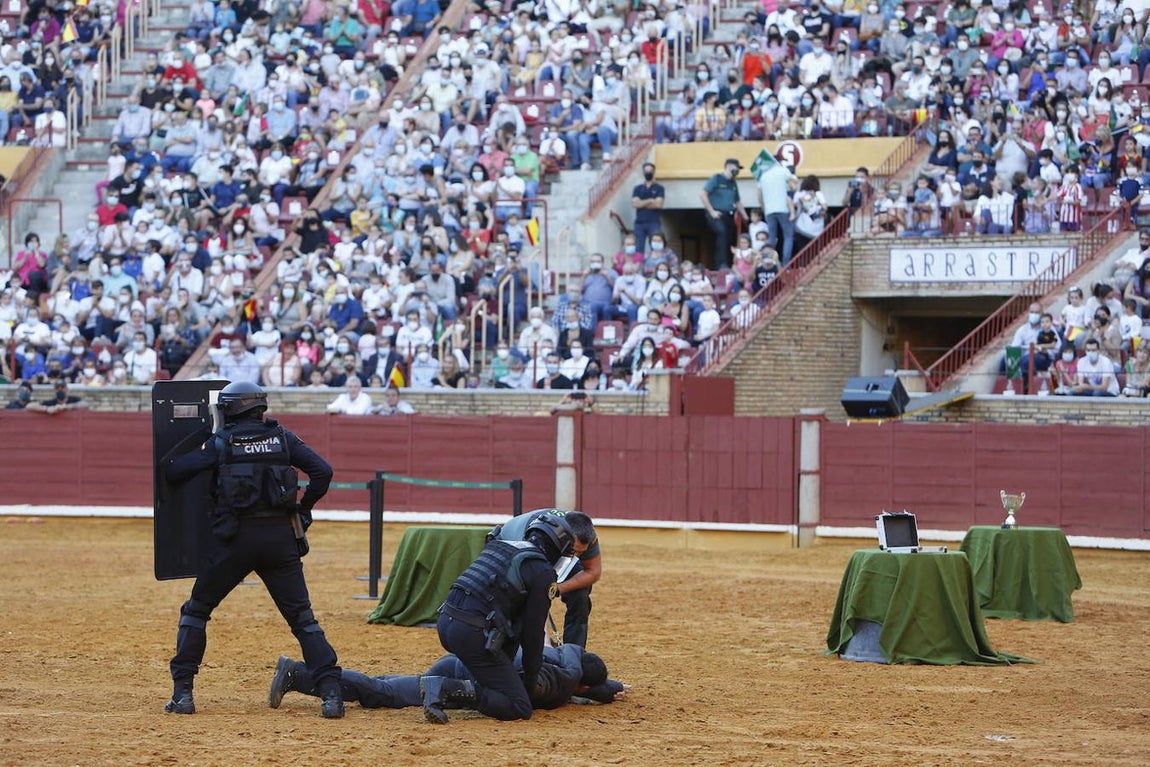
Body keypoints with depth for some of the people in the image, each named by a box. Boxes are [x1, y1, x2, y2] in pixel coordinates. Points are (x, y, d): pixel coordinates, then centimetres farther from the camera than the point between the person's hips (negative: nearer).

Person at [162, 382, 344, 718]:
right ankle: (331, 693, -8)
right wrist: (302, 511, 12)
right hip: (280, 537, 2)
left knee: (197, 610, 14)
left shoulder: (221, 442, 1)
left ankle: (182, 692, 8)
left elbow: (173, 472, -1)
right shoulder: (283, 438, 8)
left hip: (235, 539, -2)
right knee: (302, 617, 6)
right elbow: (322, 472, 2)